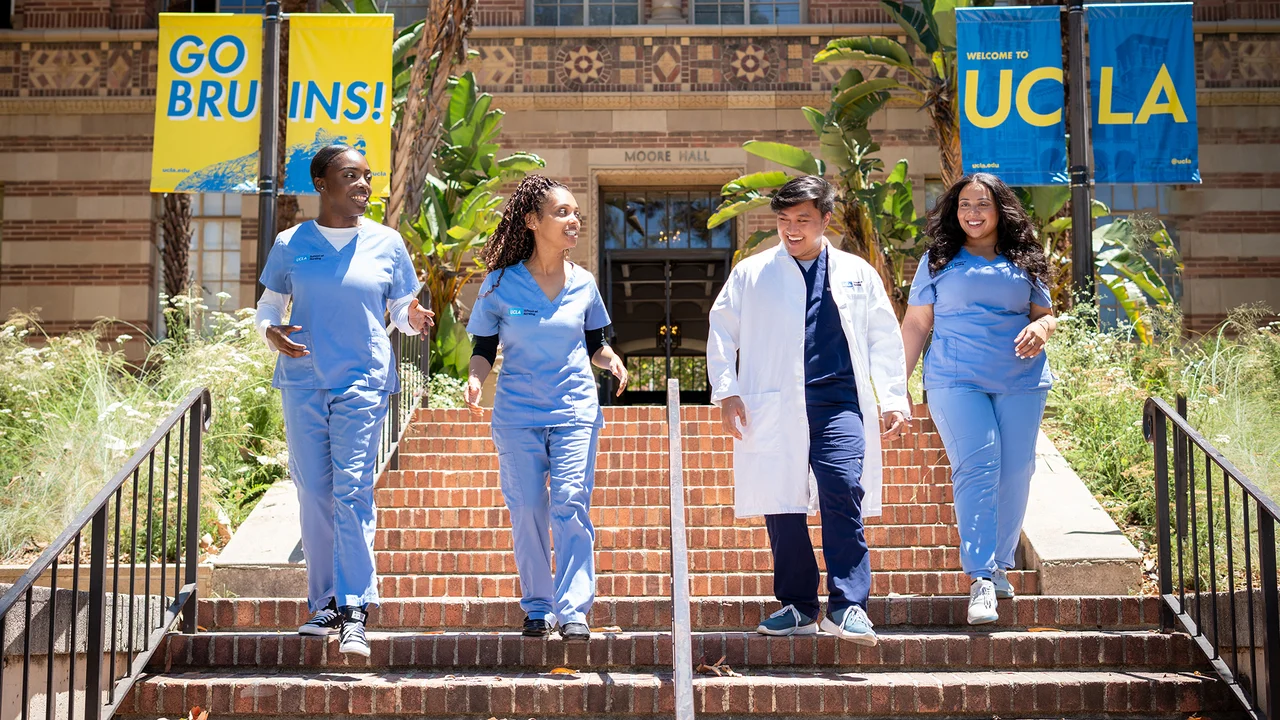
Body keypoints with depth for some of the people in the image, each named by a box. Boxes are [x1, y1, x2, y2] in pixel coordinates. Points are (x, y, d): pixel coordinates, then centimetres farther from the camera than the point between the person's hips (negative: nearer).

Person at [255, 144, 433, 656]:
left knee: (352, 490, -11)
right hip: (303, 381, 2)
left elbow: (403, 311, 11)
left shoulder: (386, 243, 5)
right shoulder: (290, 244, 6)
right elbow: (269, 303, 14)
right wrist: (271, 332, -9)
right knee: (313, 494, 4)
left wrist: (414, 318, -13)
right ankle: (324, 604, 16)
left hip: (363, 381, -2)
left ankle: (354, 613, -10)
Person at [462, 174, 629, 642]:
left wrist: (611, 360, -5)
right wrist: (475, 378, -14)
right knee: (527, 510, 0)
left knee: (571, 506, -10)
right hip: (518, 413, 0)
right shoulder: (500, 284, 0)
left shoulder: (583, 284, 6)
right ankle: (538, 608, 14)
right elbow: (485, 348, 6)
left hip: (575, 410, 1)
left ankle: (573, 610, -9)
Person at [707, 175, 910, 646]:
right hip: (773, 409, 1)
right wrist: (726, 392, 1)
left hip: (838, 404, 0)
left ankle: (847, 607, -10)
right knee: (780, 506, 2)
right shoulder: (751, 273, 11)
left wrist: (893, 399, 8)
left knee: (844, 495, -14)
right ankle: (798, 607, 15)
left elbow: (884, 340, 17)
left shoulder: (857, 273, 14)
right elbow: (722, 333, 12)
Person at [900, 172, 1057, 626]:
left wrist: (1040, 328, -6)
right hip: (956, 381, -3)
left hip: (1021, 382, 3)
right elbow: (916, 324, 11)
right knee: (977, 468, -15)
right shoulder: (938, 261, 11)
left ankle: (998, 565, 17)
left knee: (1015, 472, 1)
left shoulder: (1024, 262, 15)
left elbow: (1045, 315, 19)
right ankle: (980, 579, -17)